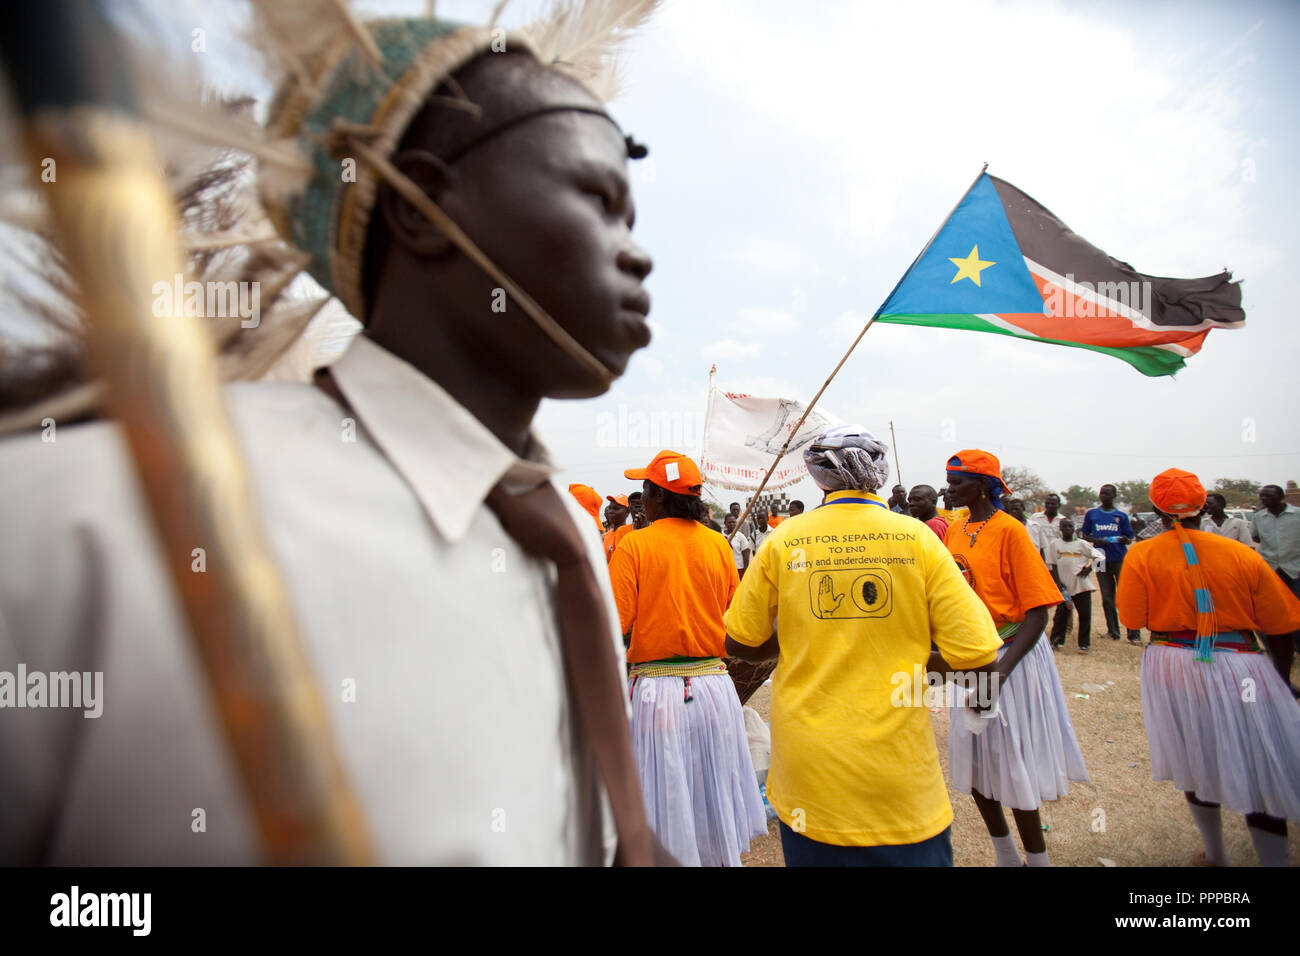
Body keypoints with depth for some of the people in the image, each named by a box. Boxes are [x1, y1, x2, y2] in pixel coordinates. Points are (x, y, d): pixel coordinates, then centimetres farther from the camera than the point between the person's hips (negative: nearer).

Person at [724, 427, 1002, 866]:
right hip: (898, 776, -1)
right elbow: (980, 658, -9)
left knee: (816, 849, 21)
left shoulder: (783, 540, -5)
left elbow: (739, 643, 2)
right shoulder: (915, 538, -7)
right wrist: (912, 665, 8)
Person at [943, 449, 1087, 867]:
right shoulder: (955, 530, 6)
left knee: (1012, 764, 3)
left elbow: (1038, 611, -17)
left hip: (1009, 656, -6)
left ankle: (1037, 857, 25)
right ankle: (1006, 855, 33)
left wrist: (1001, 668, -25)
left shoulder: (1009, 530, -14)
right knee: (973, 759, 13)